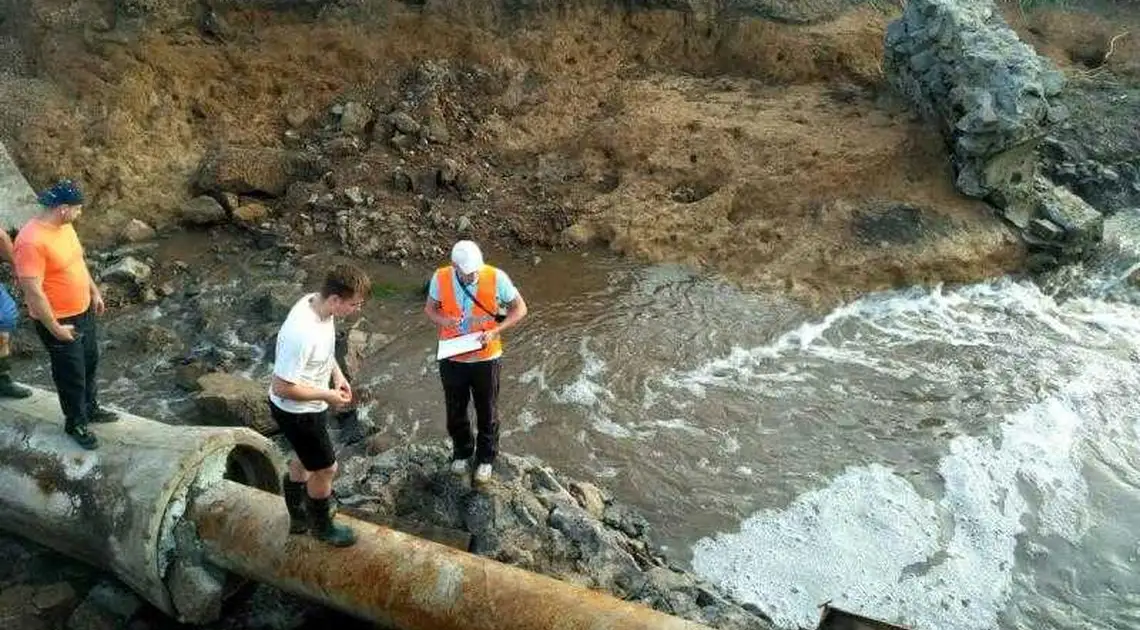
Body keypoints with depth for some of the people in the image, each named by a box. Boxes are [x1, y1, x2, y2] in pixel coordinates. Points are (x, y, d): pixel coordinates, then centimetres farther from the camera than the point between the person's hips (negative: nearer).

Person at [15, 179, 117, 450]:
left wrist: (94, 292, 18)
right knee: (71, 375, 9)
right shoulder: (32, 241, -30)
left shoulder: (64, 225, -2)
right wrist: (55, 328, -22)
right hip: (60, 321, -8)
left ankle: (90, 409, 44)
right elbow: (33, 291, -28)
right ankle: (75, 423, 30)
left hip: (83, 311, 8)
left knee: (90, 363, 24)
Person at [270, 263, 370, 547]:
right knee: (326, 468, 11)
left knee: (303, 459, 27)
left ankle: (299, 516, 50)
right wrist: (327, 395, -22)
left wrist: (337, 373, 0)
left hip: (307, 406, 9)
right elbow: (282, 387, -29)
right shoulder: (301, 333, -38)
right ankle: (321, 526, 36)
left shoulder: (317, 303, -11)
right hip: (297, 411, -9)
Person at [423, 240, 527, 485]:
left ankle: (486, 458, 41)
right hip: (452, 358, 2)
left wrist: (495, 331, -22)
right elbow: (430, 309, 2)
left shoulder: (496, 278, -21)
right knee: (455, 411, 20)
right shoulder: (440, 278, -16)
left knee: (487, 412, 16)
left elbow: (520, 309, -8)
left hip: (485, 358, -1)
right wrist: (444, 321, -22)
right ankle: (461, 452, 47)